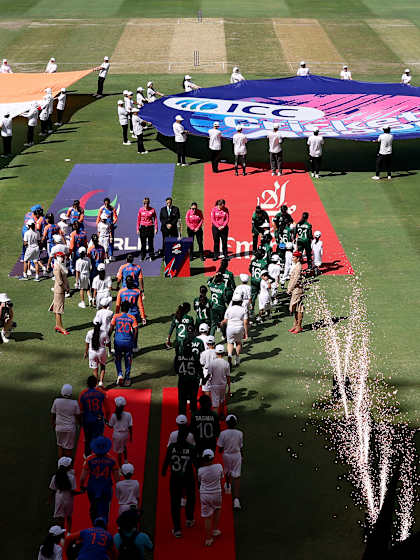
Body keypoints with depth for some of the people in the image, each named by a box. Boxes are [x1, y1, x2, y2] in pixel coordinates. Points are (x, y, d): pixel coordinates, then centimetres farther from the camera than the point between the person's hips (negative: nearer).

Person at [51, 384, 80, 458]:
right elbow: (78, 416, -5)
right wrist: (80, 423, 15)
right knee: (69, 447, 12)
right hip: (70, 428, -2)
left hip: (59, 427, 2)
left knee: (60, 445, 21)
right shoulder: (74, 403, -14)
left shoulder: (56, 401, -11)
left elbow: (53, 415, -2)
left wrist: (53, 424, 14)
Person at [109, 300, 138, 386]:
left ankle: (119, 374, -3)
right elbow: (135, 330, -5)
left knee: (117, 359, 16)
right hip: (128, 341, 0)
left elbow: (111, 328, -5)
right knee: (128, 360, 14)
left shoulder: (116, 316, -2)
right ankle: (127, 378, 16)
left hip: (118, 341, 0)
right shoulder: (132, 318, -1)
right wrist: (133, 340, 9)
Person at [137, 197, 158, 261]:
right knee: (143, 243, 3)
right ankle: (142, 256, 13)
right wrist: (138, 228, 4)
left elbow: (155, 219, 5)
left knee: (150, 242, 1)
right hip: (143, 227, 1)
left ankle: (151, 255, 9)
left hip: (150, 227, -1)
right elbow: (138, 219, 7)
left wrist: (156, 228, 1)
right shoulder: (140, 210, 2)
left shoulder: (152, 210, -1)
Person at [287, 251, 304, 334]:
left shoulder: (298, 267, -16)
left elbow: (296, 279, -19)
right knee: (295, 308, 15)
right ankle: (295, 325, 23)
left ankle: (299, 327, 0)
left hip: (297, 289, -10)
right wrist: (289, 288, 12)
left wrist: (290, 289, -15)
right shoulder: (295, 266, 13)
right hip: (294, 289, 10)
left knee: (299, 308, -4)